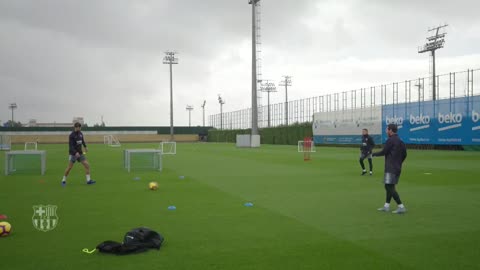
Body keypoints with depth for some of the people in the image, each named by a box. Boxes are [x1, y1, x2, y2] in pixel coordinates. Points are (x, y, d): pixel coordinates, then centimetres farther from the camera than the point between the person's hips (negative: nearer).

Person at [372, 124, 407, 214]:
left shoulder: (390, 140, -13)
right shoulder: (400, 141, 13)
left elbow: (383, 152, -12)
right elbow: (404, 154, 16)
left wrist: (374, 154, 4)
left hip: (391, 168, -9)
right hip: (397, 168, 9)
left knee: (390, 187, -9)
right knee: (389, 186, 16)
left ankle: (401, 207, -12)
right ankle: (386, 206, 20)